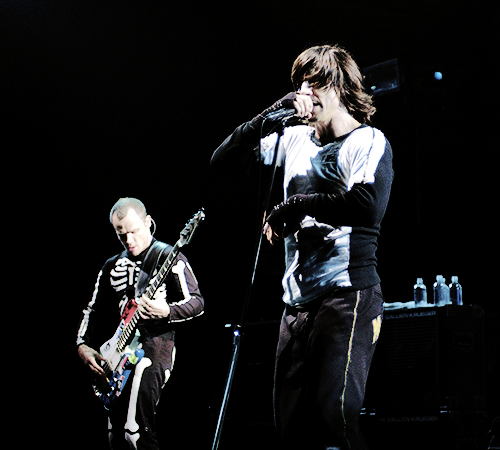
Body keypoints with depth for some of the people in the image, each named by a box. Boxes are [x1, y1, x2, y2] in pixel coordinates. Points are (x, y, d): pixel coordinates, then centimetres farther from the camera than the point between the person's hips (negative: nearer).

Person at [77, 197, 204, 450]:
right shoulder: (112, 267, 16)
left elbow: (197, 303, -8)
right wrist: (83, 345, 4)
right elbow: (93, 310, 21)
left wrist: (166, 311, -27)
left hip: (155, 345, -7)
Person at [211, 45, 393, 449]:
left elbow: (369, 206, -21)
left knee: (332, 412, -22)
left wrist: (295, 205, -11)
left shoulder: (368, 142, -2)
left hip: (348, 294, -7)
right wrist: (267, 120, -1)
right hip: (297, 300, 7)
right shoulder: (294, 138, 16)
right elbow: (222, 162, 15)